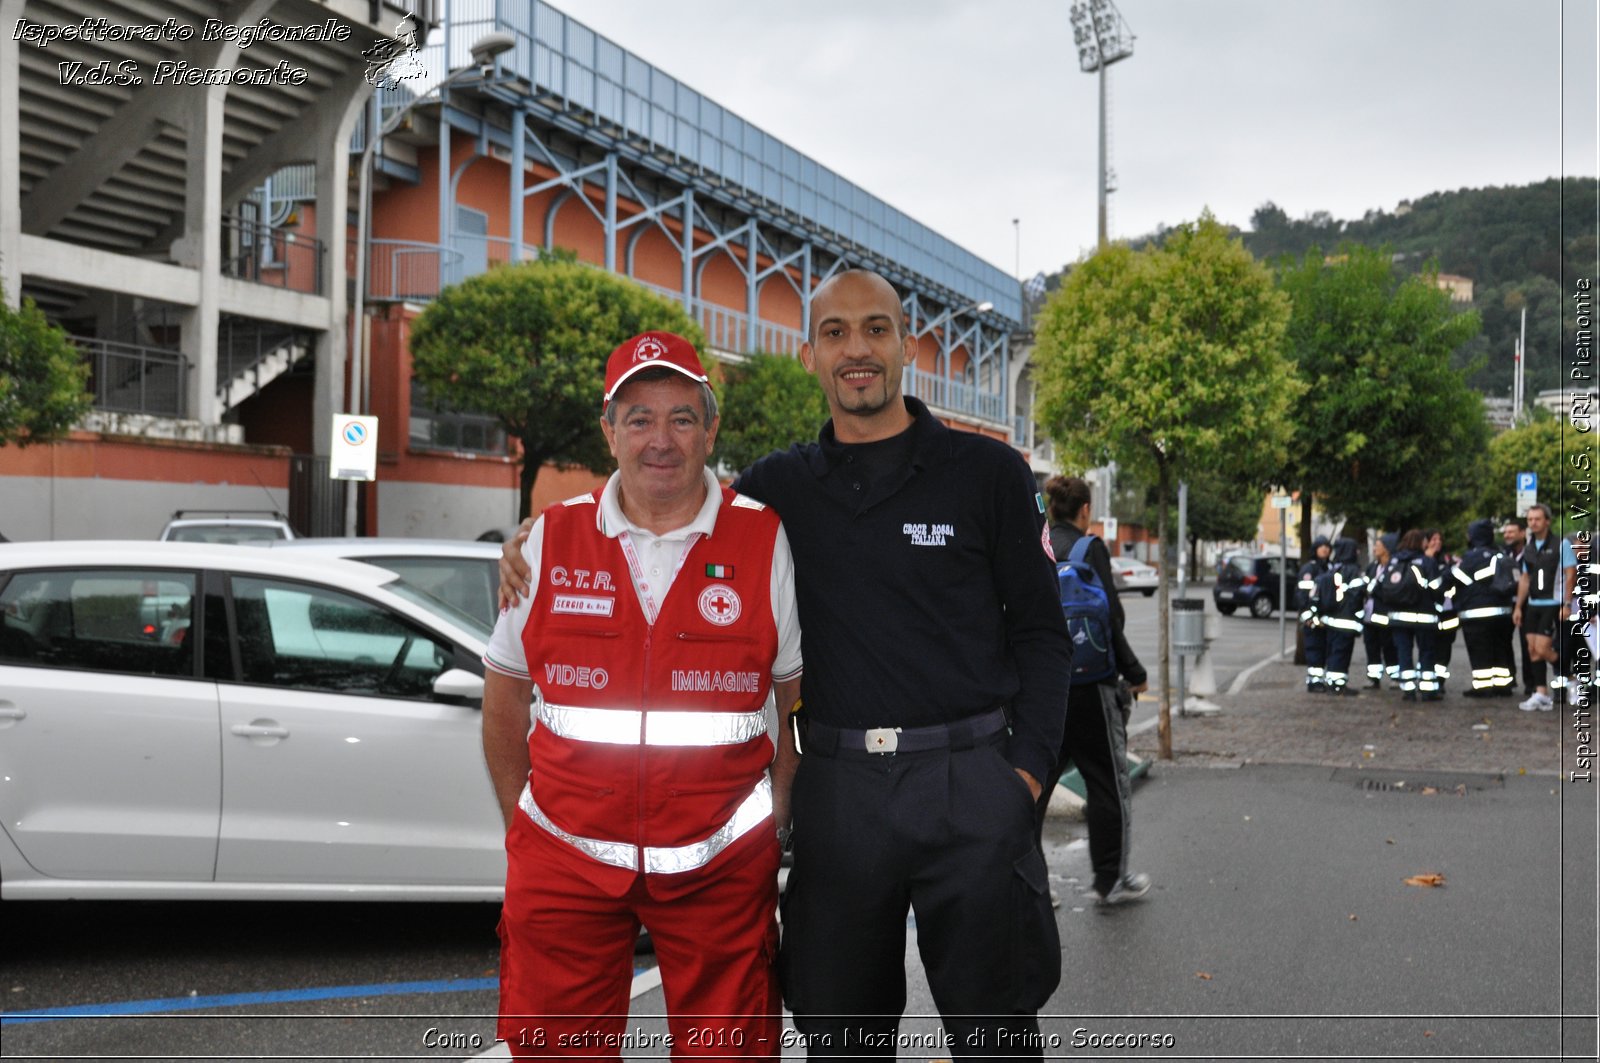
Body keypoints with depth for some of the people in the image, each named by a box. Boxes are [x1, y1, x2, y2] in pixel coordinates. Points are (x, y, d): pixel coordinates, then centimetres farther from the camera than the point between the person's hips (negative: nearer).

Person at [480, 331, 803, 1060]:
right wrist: (520, 822, 10)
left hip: (720, 865, -1)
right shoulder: (551, 541, 2)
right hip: (565, 859, 1)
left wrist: (774, 821, 3)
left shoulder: (766, 542, -1)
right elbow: (504, 697, 11)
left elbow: (802, 700, 6)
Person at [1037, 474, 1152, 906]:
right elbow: (1110, 618, -13)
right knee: (1108, 780, 9)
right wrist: (1134, 673, -2)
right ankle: (1111, 879, 18)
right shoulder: (1090, 549, -11)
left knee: (1034, 778, 11)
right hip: (1086, 681, -5)